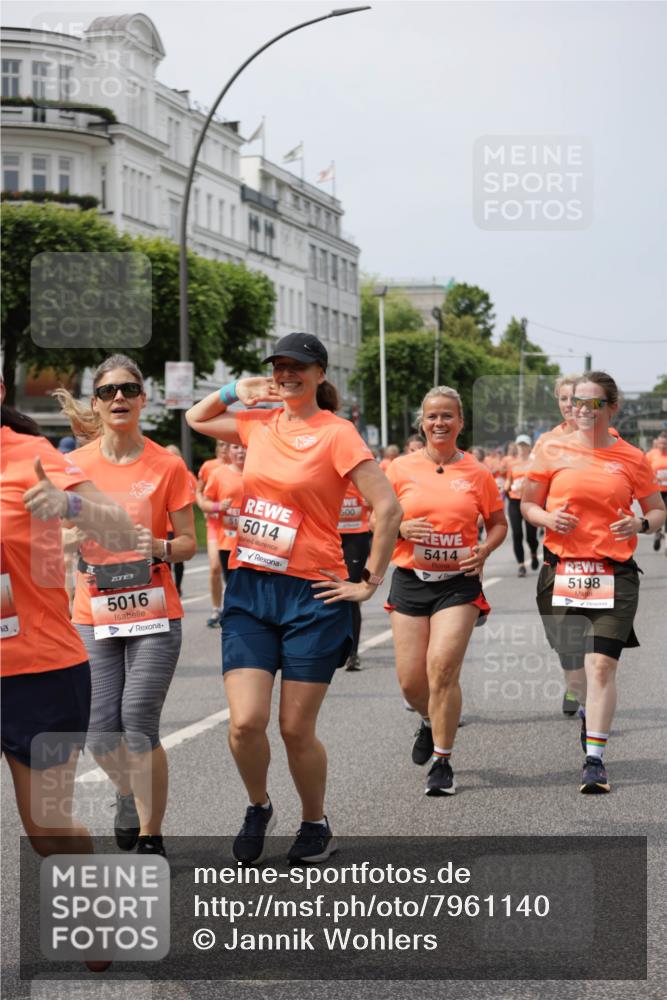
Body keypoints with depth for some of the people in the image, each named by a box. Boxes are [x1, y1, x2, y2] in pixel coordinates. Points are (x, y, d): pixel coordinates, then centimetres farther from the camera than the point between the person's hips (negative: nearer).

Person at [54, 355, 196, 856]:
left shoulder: (167, 465, -3)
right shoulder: (76, 465, 2)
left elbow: (189, 543, 1)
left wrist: (161, 548, -19)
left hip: (154, 614, -2)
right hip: (94, 616, 2)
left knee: (139, 723, -10)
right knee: (101, 730, 1)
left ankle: (151, 839, 4)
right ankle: (129, 794, 35)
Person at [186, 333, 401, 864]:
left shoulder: (336, 433, -8)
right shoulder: (259, 423, 9)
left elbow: (389, 508, -12)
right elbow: (196, 419, 28)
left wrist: (370, 581, -8)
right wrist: (235, 391, 11)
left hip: (310, 597, -4)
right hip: (249, 589, 4)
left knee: (296, 730, 2)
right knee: (246, 722, -7)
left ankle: (316, 826, 26)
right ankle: (259, 808, 22)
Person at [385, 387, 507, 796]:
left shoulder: (477, 473, 1)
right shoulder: (401, 469, 2)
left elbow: (499, 523, 11)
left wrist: (484, 551, -8)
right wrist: (402, 529, -12)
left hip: (459, 582, -2)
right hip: (412, 580, 2)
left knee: (443, 668, -16)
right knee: (411, 680, 3)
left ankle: (442, 762, -2)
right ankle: (430, 722, 39)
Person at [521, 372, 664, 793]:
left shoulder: (631, 459, 3)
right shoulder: (554, 452, 4)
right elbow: (528, 503, 12)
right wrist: (548, 518, -9)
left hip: (614, 574, -2)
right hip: (562, 570, 2)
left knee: (602, 666, -13)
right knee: (570, 661, 12)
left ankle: (595, 761, -9)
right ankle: (588, 713, 45)